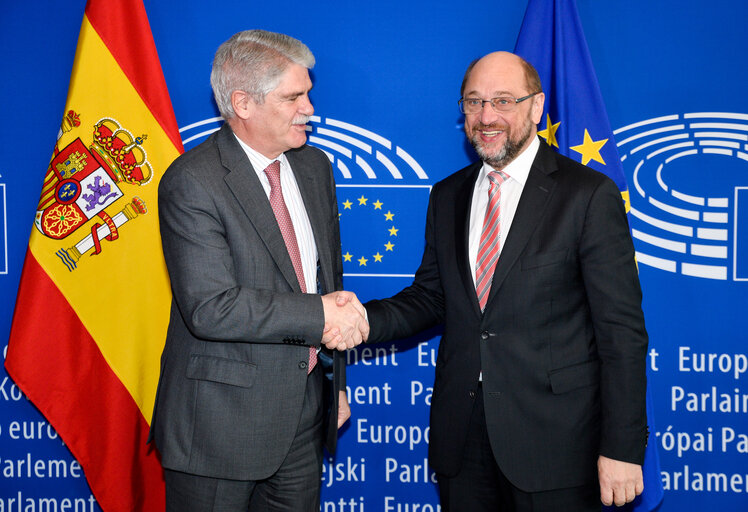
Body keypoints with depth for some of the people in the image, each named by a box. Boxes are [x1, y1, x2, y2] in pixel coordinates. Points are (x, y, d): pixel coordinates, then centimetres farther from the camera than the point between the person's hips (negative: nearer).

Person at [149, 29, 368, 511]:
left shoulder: (315, 167, 8)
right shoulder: (192, 182, -16)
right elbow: (210, 308, -25)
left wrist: (338, 382, 16)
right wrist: (319, 314, -20)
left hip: (306, 410, 6)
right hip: (222, 419, -6)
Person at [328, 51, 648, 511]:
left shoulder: (590, 194, -8)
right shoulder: (447, 196, 10)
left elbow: (622, 330, -9)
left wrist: (622, 449, -13)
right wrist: (365, 319, -8)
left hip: (552, 438, -4)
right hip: (460, 436, 5)